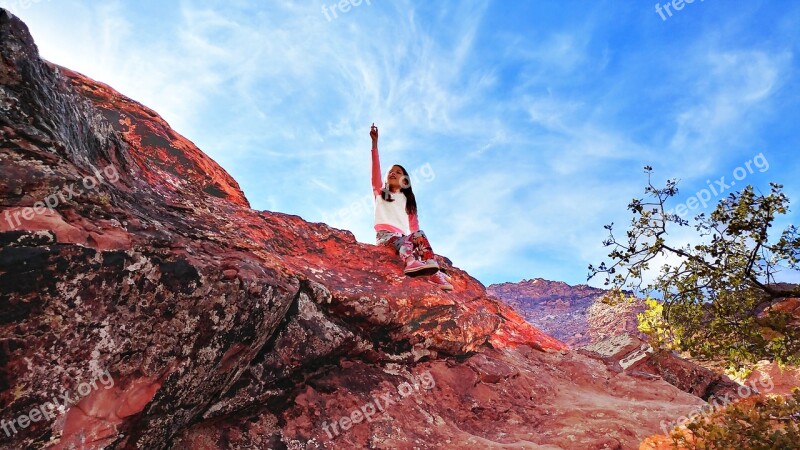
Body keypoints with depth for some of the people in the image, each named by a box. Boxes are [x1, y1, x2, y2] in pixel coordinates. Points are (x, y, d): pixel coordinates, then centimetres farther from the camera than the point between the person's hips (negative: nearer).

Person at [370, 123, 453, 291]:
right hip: (384, 234, -2)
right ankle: (411, 262, -68)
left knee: (419, 235, -29)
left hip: (402, 236, 3)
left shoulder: (407, 199, 27)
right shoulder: (379, 192, 21)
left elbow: (413, 223, 16)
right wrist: (375, 142, -2)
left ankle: (434, 272, -48)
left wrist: (418, 236, -6)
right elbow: (376, 169, 7)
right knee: (402, 241, -35)